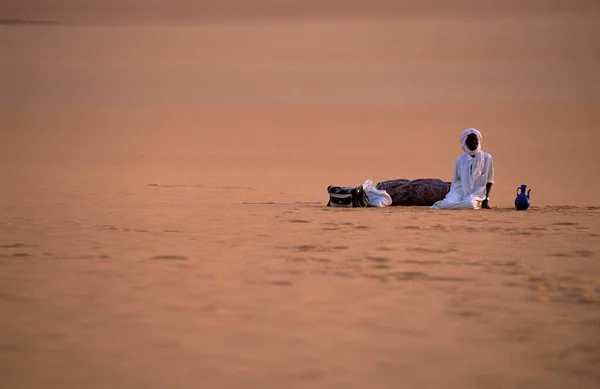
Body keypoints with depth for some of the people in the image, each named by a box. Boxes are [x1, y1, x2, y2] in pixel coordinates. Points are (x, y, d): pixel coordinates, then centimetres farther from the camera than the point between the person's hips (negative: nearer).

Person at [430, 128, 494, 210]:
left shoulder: (486, 158, 3)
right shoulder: (460, 160, 6)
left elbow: (489, 180, 6)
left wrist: (486, 199, 0)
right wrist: (452, 196, 5)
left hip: (476, 194, -1)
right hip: (459, 191, 1)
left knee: (470, 203, -37)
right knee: (448, 203, -31)